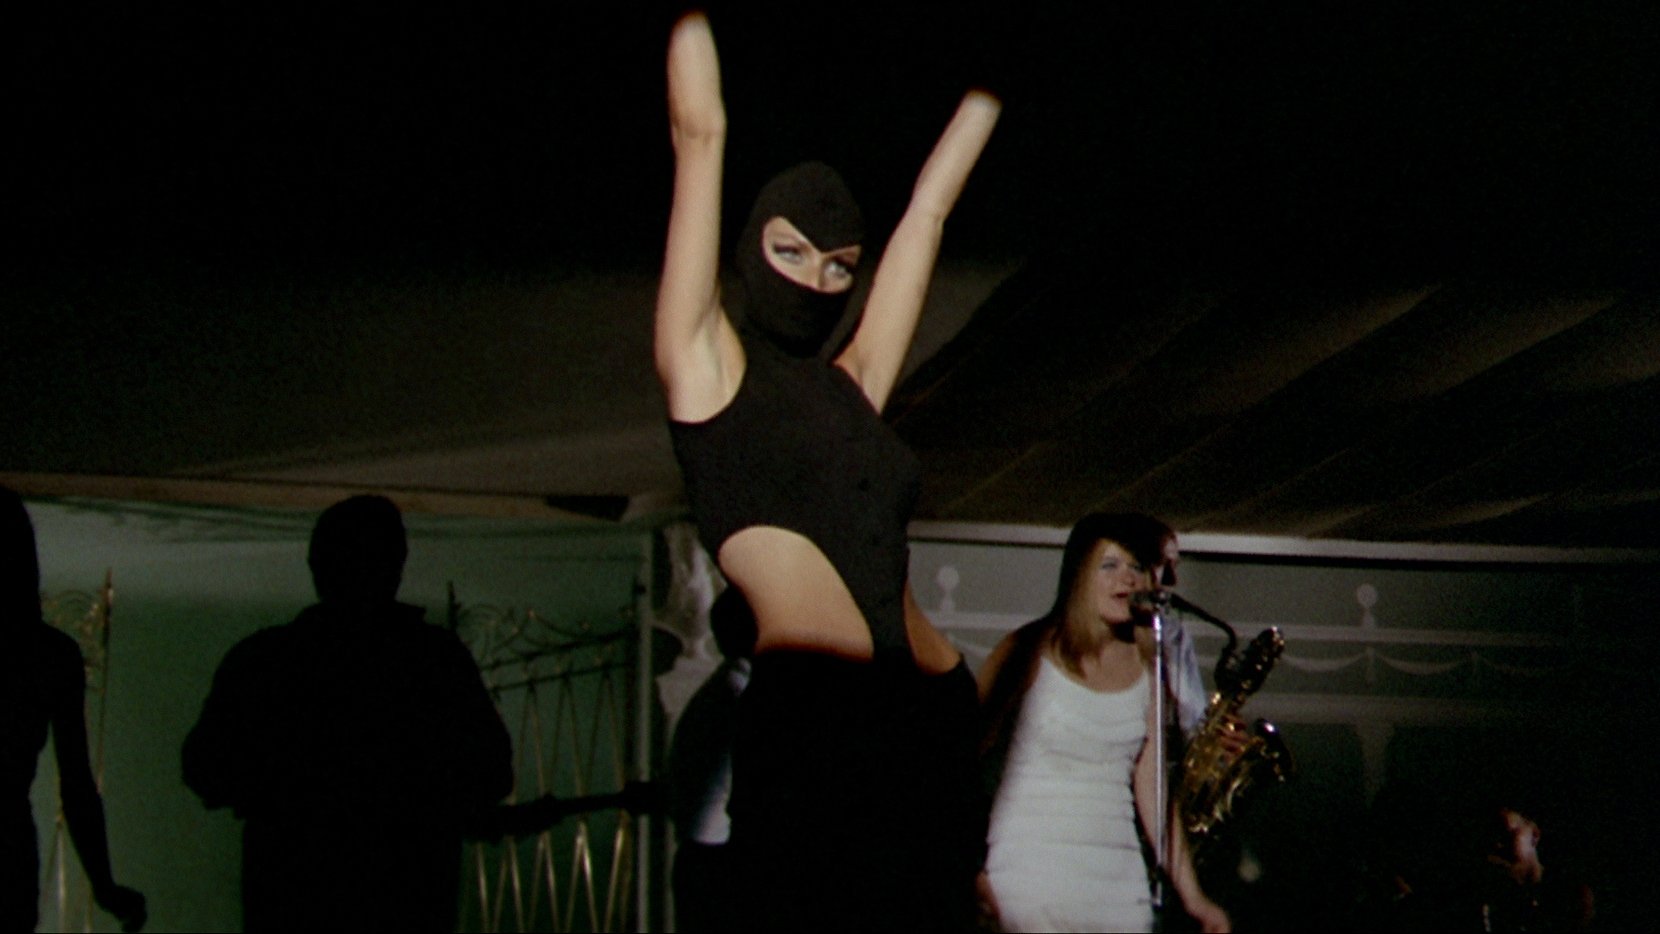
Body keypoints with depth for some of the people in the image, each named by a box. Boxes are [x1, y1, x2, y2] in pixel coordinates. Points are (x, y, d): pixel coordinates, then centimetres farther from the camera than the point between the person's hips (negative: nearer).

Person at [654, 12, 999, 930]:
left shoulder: (854, 386, 21)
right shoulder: (708, 366, 9)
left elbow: (931, 202, 30)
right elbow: (698, 132, 8)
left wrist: (991, 91, 36)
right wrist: (692, 26, 10)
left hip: (931, 714, 6)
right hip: (811, 716, -6)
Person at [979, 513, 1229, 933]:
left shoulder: (1145, 668, 11)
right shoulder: (1028, 652, -2)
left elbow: (1152, 789, 13)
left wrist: (1192, 897, 8)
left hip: (1117, 880, 4)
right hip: (1028, 873, -4)